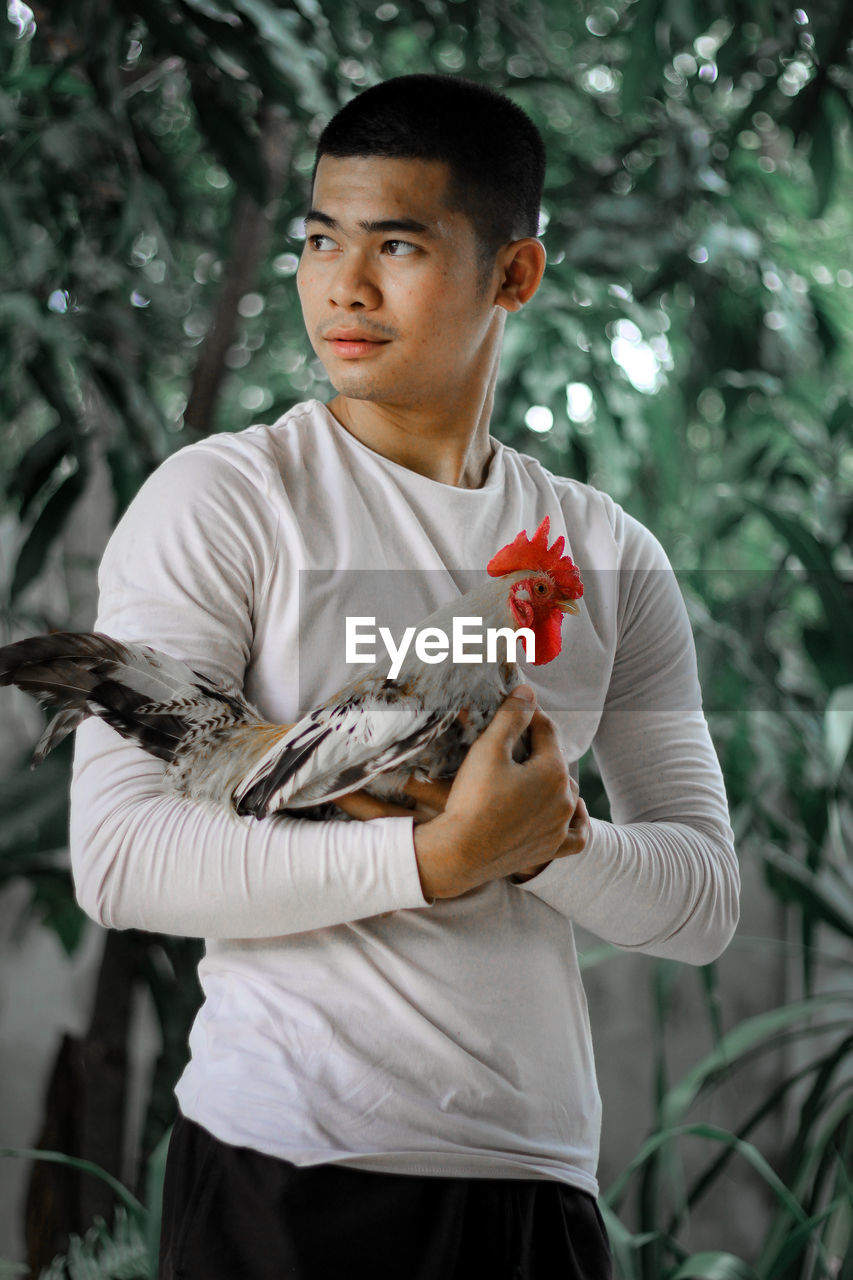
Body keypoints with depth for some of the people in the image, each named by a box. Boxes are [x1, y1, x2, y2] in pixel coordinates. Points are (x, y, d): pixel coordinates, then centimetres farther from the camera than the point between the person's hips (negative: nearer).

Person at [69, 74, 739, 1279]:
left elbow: (706, 898, 6)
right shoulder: (220, 499, -4)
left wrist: (546, 840, -14)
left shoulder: (610, 553, 8)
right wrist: (437, 857, -20)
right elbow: (117, 856, -14)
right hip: (288, 1170, -4)